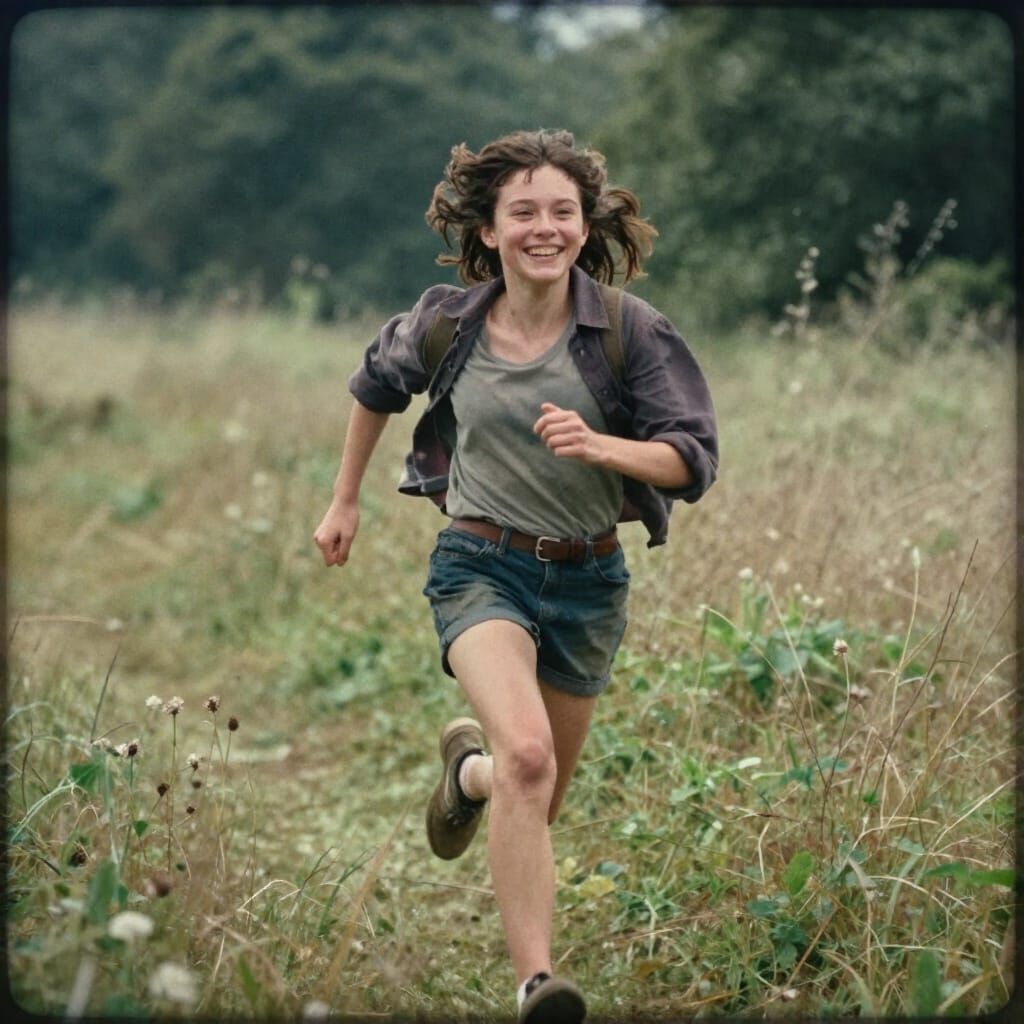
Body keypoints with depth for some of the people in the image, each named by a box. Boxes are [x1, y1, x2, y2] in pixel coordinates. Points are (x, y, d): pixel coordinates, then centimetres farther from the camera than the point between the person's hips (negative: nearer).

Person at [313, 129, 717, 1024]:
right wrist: (346, 500, 22)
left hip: (589, 577, 2)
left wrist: (597, 446, -29)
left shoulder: (630, 329, -9)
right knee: (527, 755, -29)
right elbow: (376, 386, 18)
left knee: (536, 803, 17)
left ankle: (469, 766, 54)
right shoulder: (447, 323, -4)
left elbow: (694, 460, -12)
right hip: (483, 564, -2)